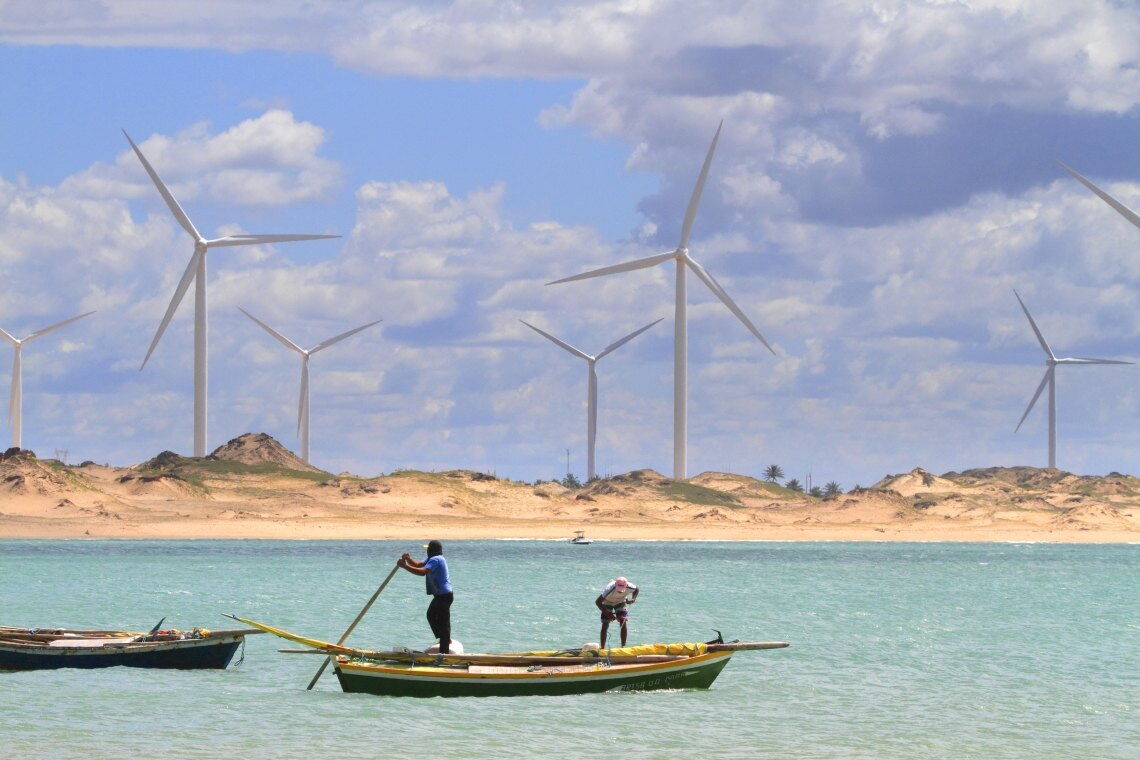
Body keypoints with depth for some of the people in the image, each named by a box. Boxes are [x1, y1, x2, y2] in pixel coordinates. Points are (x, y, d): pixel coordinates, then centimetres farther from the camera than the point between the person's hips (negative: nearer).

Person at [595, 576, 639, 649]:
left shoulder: (629, 587, -31)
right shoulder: (610, 589, -41)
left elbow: (636, 589, -3)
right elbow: (598, 602, -37)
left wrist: (633, 599, -21)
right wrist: (607, 613, -40)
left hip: (621, 602, 2)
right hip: (607, 603, -2)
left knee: (623, 622, -11)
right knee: (605, 625, -6)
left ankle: (623, 646, -3)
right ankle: (602, 647, 1)